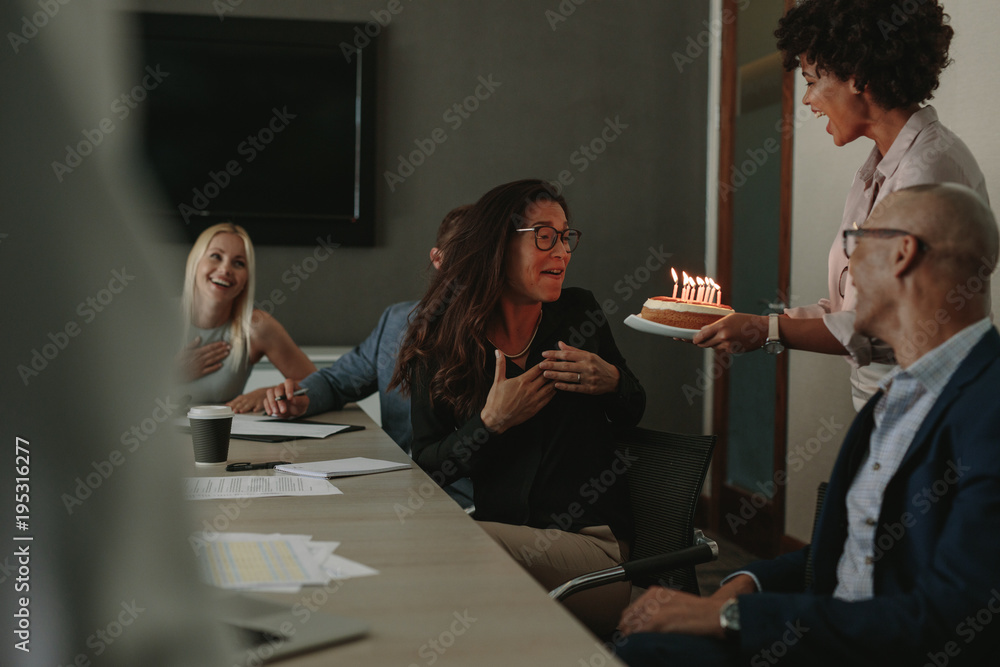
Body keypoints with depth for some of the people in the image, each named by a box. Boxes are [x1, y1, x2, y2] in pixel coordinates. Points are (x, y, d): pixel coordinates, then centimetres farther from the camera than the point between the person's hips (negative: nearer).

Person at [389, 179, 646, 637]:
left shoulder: (579, 313, 3)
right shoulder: (440, 342, 0)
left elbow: (632, 414, 17)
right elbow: (426, 466, -1)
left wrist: (612, 383, -7)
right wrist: (492, 423, -18)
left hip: (591, 544, -2)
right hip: (496, 528, 2)